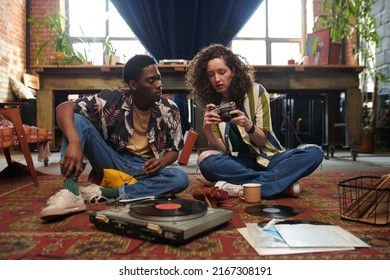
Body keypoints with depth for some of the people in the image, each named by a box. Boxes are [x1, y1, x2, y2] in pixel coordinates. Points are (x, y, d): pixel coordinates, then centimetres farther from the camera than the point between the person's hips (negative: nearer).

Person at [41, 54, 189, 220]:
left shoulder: (169, 110, -7)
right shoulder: (113, 99, -13)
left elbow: (174, 150, 3)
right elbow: (64, 108, -20)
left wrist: (161, 163, -21)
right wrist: (74, 142, -40)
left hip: (144, 168, 1)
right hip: (112, 162, -1)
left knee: (181, 179, -30)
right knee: (77, 119, -21)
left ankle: (101, 193, -30)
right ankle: (71, 193, -33)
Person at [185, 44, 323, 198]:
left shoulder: (256, 91, -5)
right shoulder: (211, 104, -1)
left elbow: (262, 140, -6)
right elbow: (221, 149, -6)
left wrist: (248, 125, -28)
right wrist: (207, 129, -26)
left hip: (266, 158, 0)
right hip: (237, 163, 0)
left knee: (314, 152, -25)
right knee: (205, 159, -31)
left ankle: (237, 187, -31)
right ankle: (283, 183, -24)